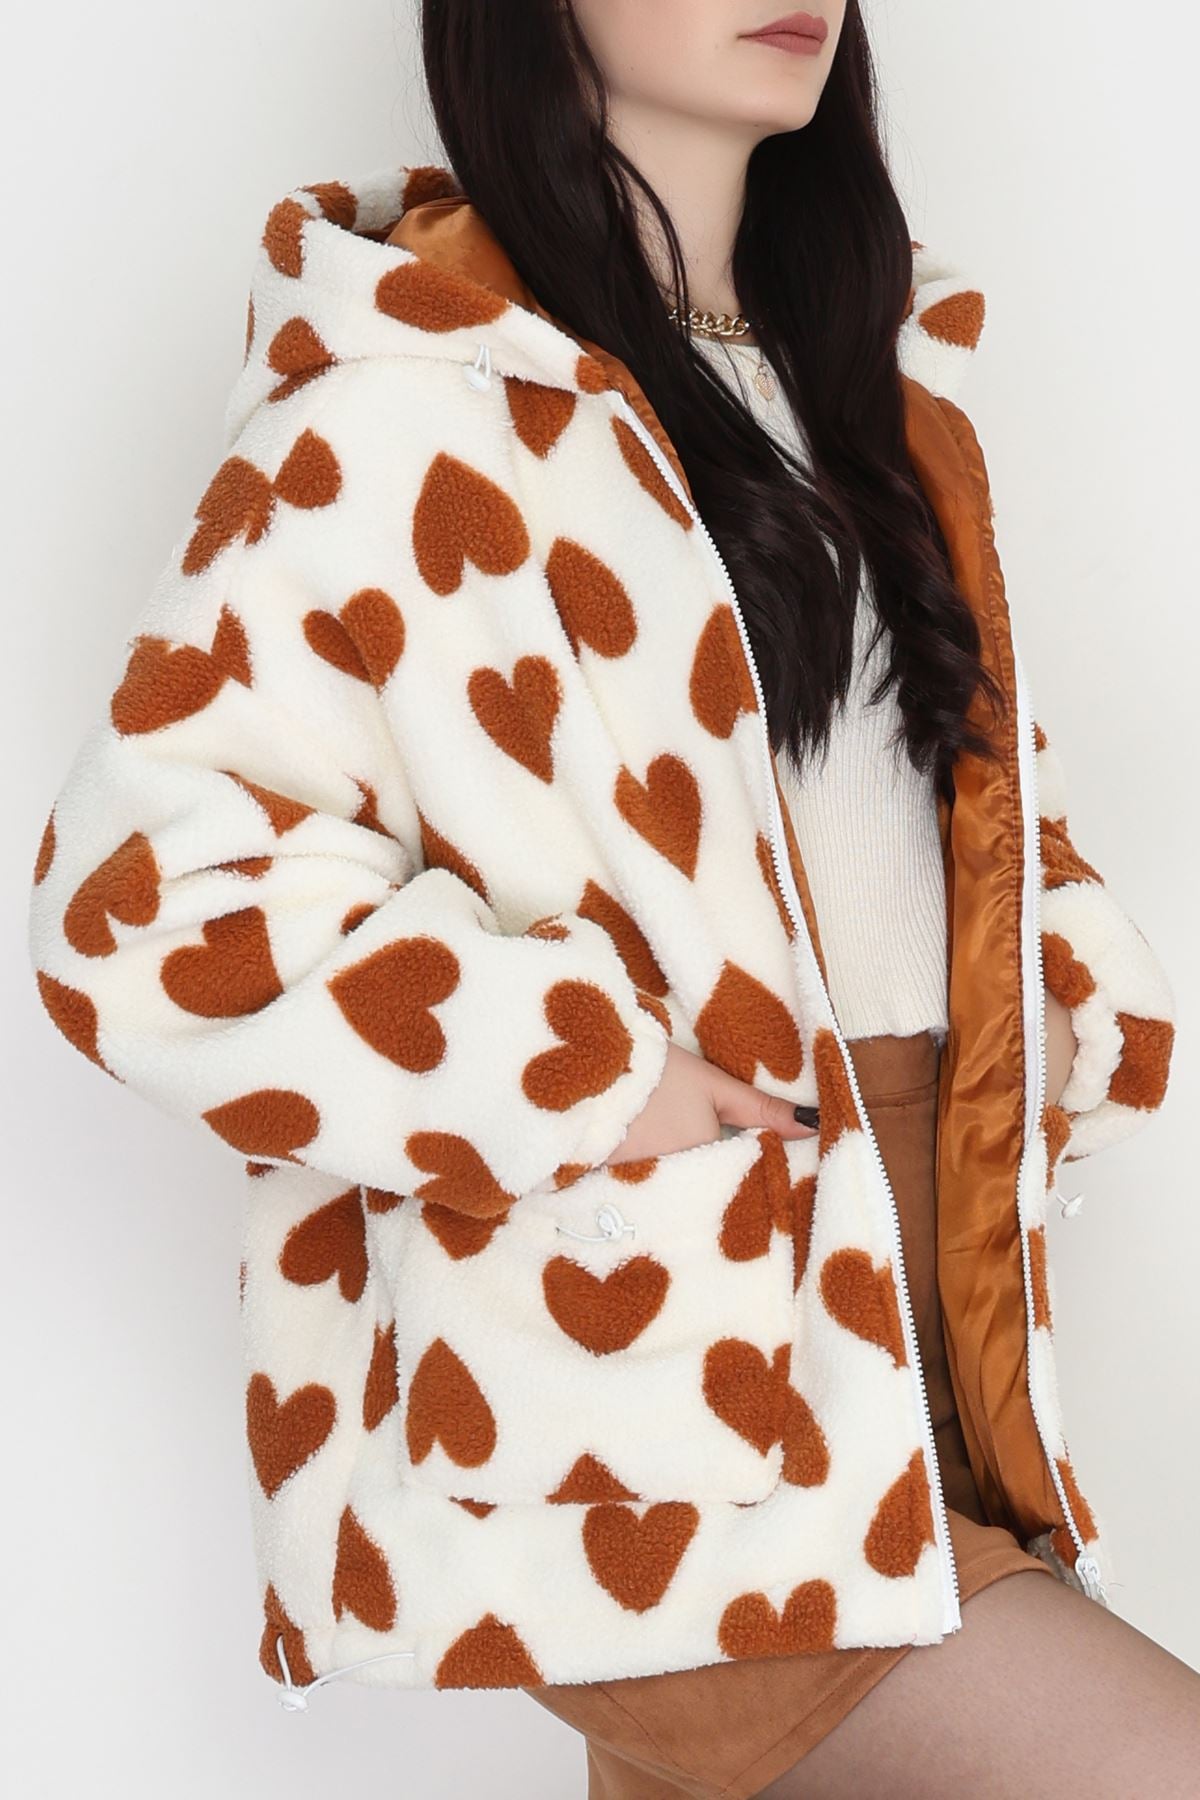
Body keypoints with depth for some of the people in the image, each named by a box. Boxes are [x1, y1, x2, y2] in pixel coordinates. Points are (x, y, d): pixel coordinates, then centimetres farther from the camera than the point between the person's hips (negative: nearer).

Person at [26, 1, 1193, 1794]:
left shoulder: (874, 371, 15)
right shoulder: (416, 404, -10)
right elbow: (145, 904, -15)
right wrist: (594, 1082, -17)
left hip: (907, 1331, 8)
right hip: (642, 1396, -7)